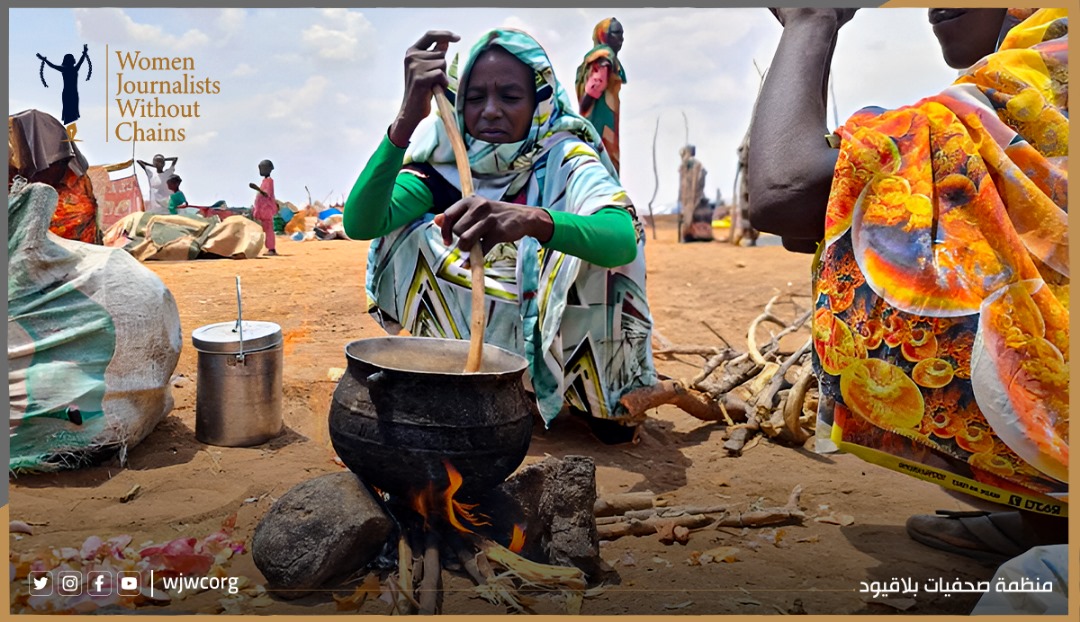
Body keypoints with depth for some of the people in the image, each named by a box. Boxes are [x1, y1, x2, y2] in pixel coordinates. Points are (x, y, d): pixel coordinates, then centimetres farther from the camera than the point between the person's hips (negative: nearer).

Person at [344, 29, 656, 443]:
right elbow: (359, 225, -29)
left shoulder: (564, 159, -17)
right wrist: (408, 118, -42)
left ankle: (601, 401, 2)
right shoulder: (443, 165, -12)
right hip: (471, 339, 1)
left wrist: (532, 220, -57)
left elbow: (623, 240, -38)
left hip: (560, 342, -1)